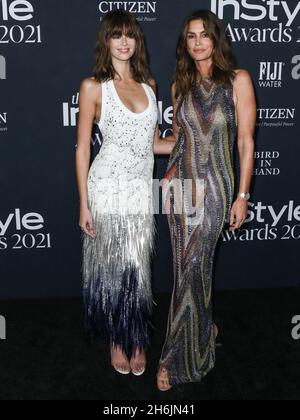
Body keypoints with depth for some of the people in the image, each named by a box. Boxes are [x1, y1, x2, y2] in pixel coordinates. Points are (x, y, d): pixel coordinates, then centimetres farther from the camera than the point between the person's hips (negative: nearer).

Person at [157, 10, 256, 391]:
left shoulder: (238, 80, -2)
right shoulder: (181, 85, 10)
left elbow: (245, 141, -5)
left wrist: (242, 195, -8)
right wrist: (172, 172, 5)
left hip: (215, 187, -4)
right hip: (180, 184, 4)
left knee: (192, 269, -5)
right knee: (190, 268, 9)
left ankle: (176, 358, 8)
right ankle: (204, 330, 32)